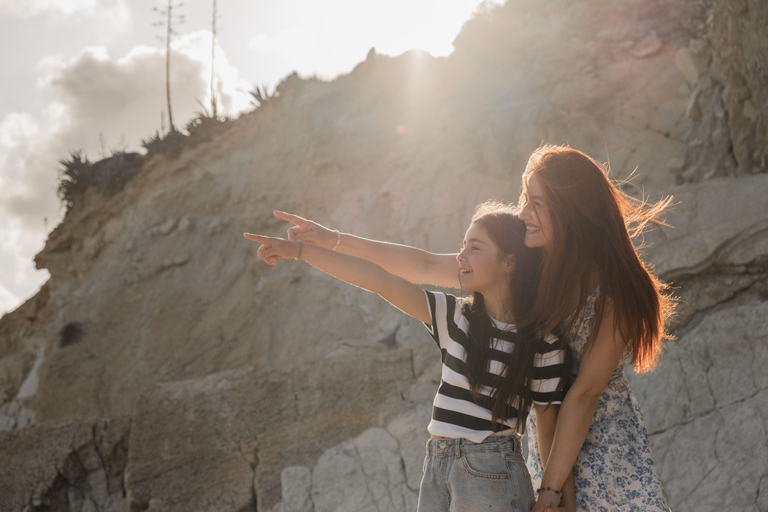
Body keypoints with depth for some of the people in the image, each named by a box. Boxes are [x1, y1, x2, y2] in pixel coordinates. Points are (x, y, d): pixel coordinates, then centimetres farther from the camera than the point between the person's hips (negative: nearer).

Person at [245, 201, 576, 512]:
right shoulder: (455, 317, 5)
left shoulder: (543, 344, -6)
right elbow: (380, 281, -2)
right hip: (437, 466, 4)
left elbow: (551, 432, -1)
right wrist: (299, 249, -7)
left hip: (490, 473, -4)